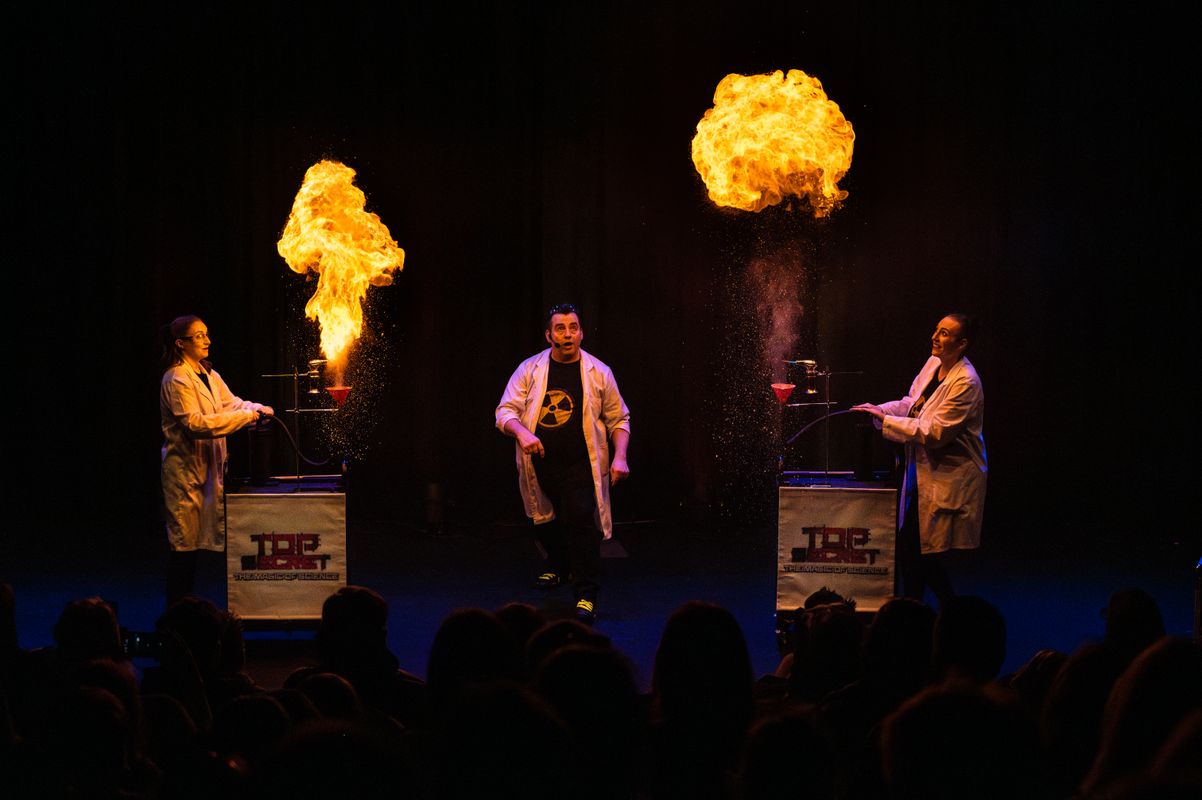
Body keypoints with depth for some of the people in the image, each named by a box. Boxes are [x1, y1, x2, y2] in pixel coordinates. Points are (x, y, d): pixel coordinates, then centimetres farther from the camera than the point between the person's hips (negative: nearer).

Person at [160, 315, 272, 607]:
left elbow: (231, 403, 14)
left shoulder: (208, 375, 14)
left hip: (206, 466, 9)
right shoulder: (176, 379, -15)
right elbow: (194, 423, -23)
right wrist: (245, 417, -23)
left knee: (195, 539, 10)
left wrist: (257, 408, -8)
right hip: (185, 467, -9)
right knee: (184, 541, -6)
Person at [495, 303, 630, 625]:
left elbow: (619, 419, 10)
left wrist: (620, 456, -4)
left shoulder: (598, 373, 1)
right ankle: (558, 566, 47)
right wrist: (521, 432, -23)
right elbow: (505, 411, -1)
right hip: (539, 464, 3)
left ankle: (586, 595, -13)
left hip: (581, 466, -2)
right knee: (544, 522, 17)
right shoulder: (529, 370, 1)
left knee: (581, 520, -17)